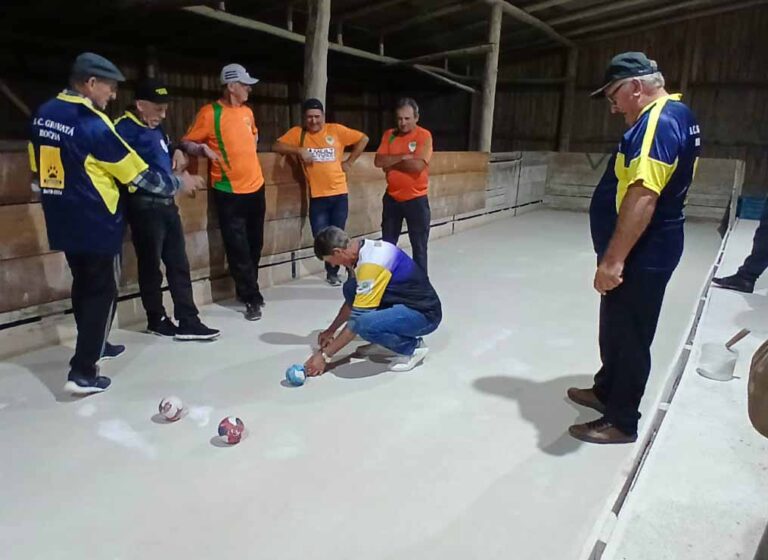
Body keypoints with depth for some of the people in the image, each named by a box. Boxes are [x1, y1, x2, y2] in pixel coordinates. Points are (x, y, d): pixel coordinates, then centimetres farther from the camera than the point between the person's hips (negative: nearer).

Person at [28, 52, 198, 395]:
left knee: (83, 285, 21)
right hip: (96, 223, -8)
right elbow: (137, 173, -14)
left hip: (63, 221, 8)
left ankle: (94, 345, 38)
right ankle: (82, 373, 1)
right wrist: (177, 183, -1)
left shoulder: (43, 114, 6)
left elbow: (38, 168, 14)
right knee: (102, 291, 1)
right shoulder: (92, 123, -18)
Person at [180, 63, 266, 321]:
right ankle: (252, 299, 3)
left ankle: (246, 290, 29)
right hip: (229, 191, -6)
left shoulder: (247, 111, 13)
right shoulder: (210, 113, -7)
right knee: (238, 249, -5)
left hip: (255, 186, 7)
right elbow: (186, 142, -7)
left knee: (254, 245, 13)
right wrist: (203, 148, -25)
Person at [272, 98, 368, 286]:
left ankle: (333, 272, 24)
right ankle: (332, 271, 23)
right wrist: (299, 150, -15)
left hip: (339, 194, 0)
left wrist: (349, 162, 4)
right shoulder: (297, 133, 4)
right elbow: (276, 146, -3)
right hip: (317, 196, 0)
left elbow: (363, 139, 8)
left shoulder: (336, 130, 2)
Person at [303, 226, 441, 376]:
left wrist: (325, 355, -16)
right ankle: (390, 339, 11)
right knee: (351, 290, 3)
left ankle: (412, 347, -4)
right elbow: (353, 300, 18)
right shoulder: (365, 248, 2)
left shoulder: (371, 264, -26)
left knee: (365, 325, -31)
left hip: (425, 313, -9)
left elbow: (357, 320, -23)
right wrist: (331, 330, 22)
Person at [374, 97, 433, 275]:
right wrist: (403, 157, -17)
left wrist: (391, 163, -10)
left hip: (416, 199, -4)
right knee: (387, 244, 13)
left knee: (419, 246, 6)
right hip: (392, 198, 4)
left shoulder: (424, 135, -9)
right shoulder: (389, 134, 4)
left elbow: (418, 165, -21)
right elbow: (378, 161, -7)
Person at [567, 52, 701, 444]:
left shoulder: (658, 121, -21)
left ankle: (621, 421, 17)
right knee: (616, 328, 22)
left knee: (629, 335, 2)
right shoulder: (674, 113, 13)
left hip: (641, 255, -10)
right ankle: (606, 390, 40)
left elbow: (643, 195, -31)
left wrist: (613, 259, -31)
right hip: (643, 250, 10)